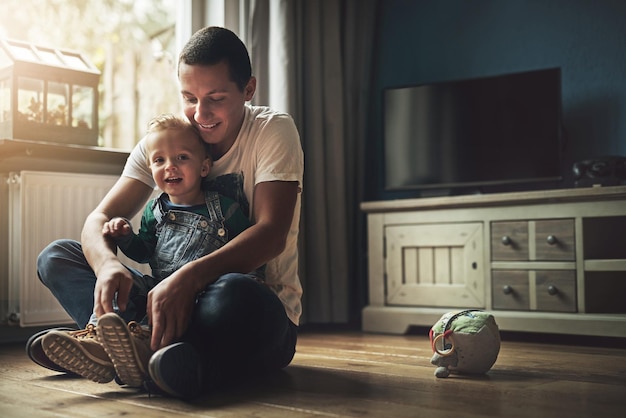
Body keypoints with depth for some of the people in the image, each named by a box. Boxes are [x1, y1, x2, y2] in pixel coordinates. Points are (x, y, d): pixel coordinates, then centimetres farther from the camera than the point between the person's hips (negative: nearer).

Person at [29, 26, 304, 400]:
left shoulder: (274, 131, -7)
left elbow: (272, 234, -20)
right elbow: (100, 219, -3)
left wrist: (189, 277, -37)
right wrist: (108, 264, -28)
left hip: (263, 313, -5)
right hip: (179, 300, 5)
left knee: (232, 292, -41)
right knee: (56, 256, -7)